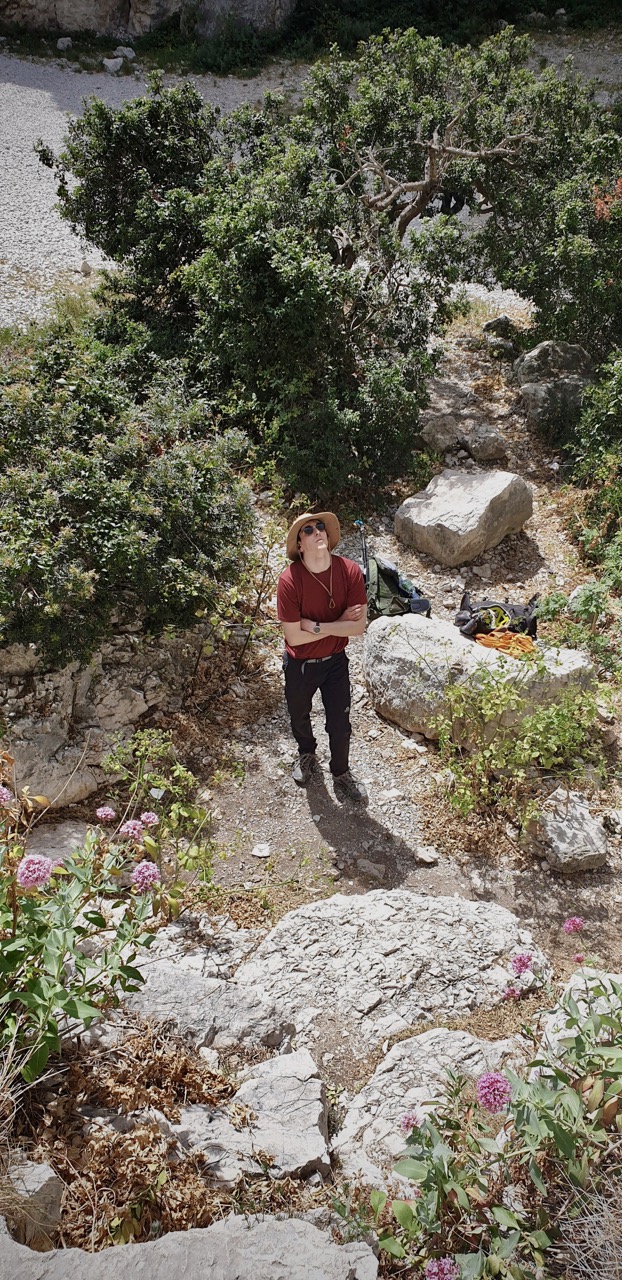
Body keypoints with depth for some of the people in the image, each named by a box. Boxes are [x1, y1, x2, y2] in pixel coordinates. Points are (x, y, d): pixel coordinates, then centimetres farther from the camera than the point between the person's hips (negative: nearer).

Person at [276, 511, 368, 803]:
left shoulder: (350, 571, -20)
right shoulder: (290, 580, -28)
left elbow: (359, 626, -19)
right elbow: (294, 637, -26)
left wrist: (316, 626, -26)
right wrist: (339, 623, -21)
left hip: (335, 661, 1)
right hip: (300, 665, -1)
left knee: (340, 724, 13)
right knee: (299, 716, 25)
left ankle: (341, 775, 41)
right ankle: (307, 754, 57)